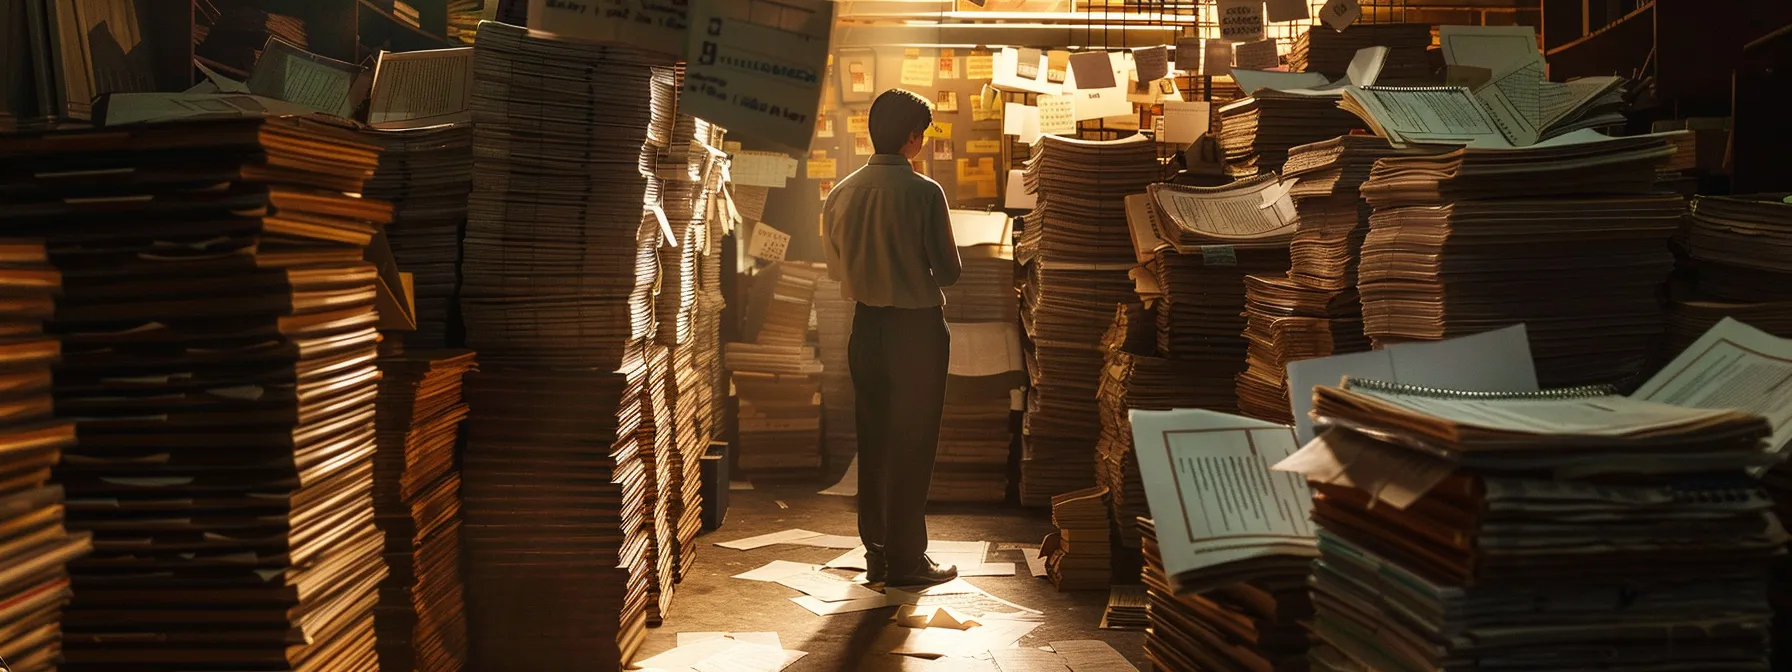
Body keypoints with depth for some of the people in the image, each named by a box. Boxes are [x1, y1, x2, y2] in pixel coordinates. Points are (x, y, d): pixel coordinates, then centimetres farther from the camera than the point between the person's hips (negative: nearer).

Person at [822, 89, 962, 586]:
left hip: (866, 326, 5)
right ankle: (906, 558, 7)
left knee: (872, 439, 13)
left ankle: (876, 554, 20)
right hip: (916, 327, -5)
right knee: (912, 443, 3)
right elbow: (948, 270, -12)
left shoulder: (841, 194, 1)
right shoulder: (924, 193, -15)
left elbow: (835, 269, 10)